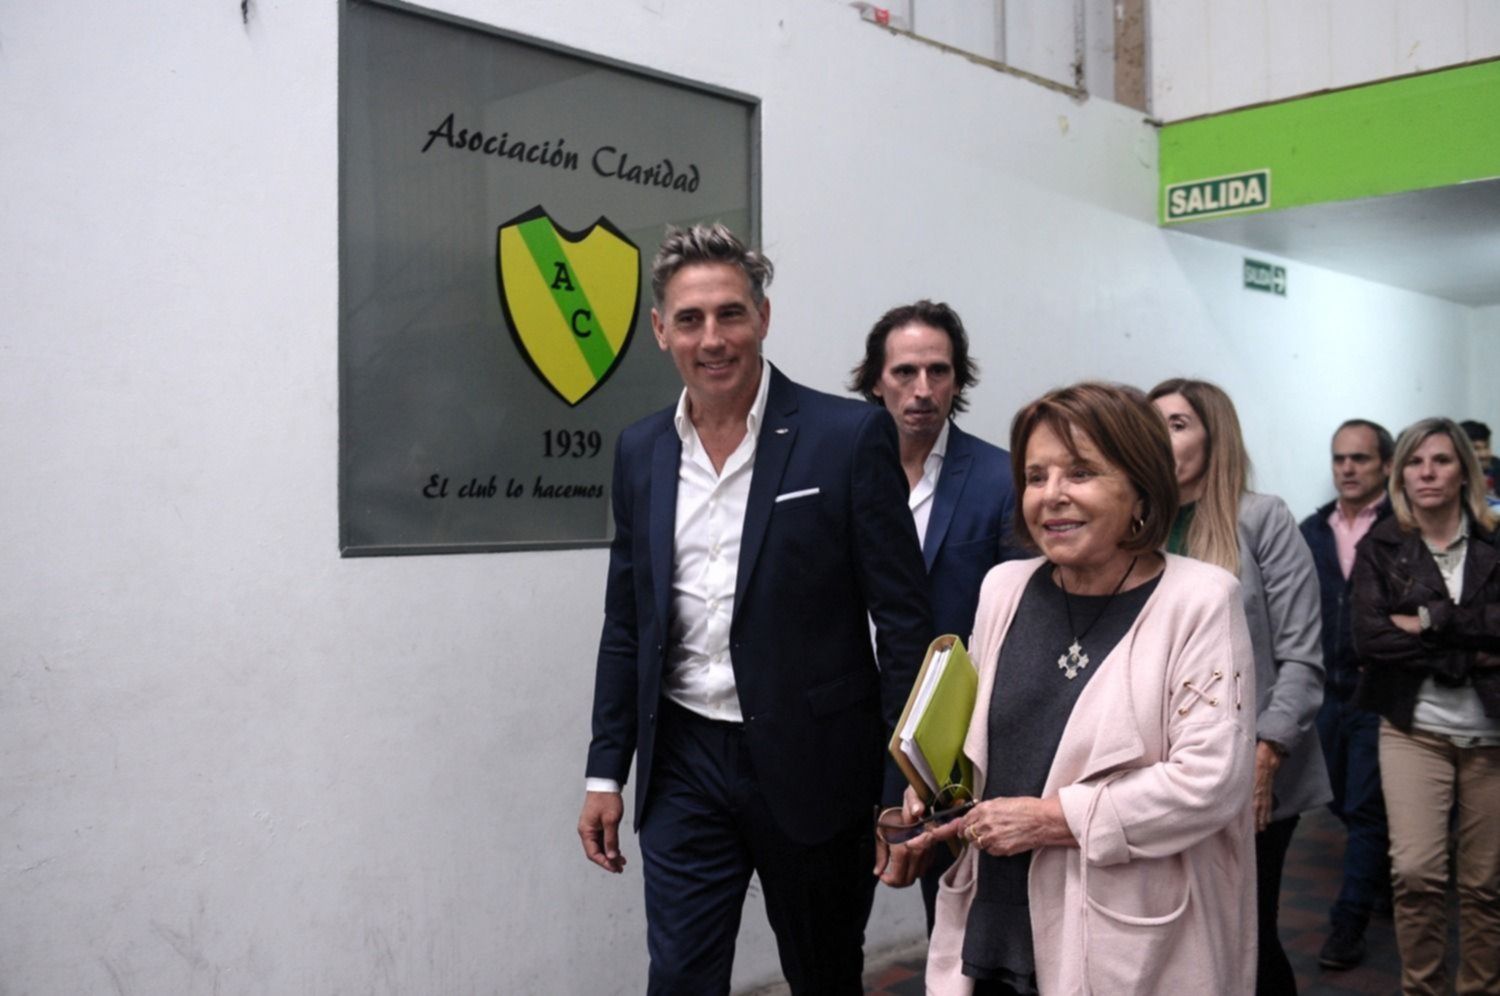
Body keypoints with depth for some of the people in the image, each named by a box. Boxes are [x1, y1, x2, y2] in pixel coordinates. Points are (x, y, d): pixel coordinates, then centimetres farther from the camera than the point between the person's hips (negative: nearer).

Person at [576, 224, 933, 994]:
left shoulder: (850, 437, -10)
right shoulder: (640, 452, 4)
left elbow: (905, 620, -9)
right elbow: (626, 625, 10)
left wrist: (907, 788, -11)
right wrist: (606, 772, 9)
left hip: (814, 767, -3)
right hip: (684, 767, 3)